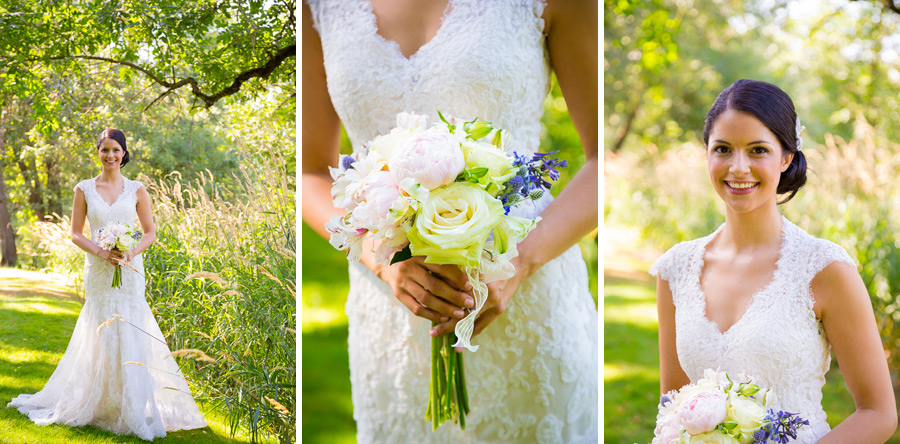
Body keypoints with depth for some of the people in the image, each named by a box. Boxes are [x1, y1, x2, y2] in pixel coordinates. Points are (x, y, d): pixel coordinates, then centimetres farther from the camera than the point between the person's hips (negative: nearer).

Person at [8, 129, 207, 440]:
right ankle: (99, 403, 12)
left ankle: (132, 408, 5)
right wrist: (101, 252, -13)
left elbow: (150, 233, 6)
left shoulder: (136, 190, 5)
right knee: (99, 336, 0)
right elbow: (76, 233, 4)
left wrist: (130, 252, -13)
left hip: (130, 271, 0)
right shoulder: (84, 189, 4)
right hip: (98, 271, 0)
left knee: (130, 335, -3)